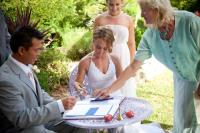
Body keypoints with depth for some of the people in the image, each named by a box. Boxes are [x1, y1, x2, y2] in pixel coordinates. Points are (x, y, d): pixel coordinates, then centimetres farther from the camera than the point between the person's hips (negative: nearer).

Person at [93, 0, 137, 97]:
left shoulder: (128, 20, 1)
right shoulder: (99, 20, -2)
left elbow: (131, 44, 5)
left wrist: (132, 64, 5)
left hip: (123, 60, 1)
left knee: (125, 91, 7)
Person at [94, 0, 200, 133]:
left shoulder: (188, 20, -28)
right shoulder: (149, 36, -15)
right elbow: (133, 67, -10)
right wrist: (110, 89, -12)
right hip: (183, 77, 3)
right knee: (182, 116, 5)